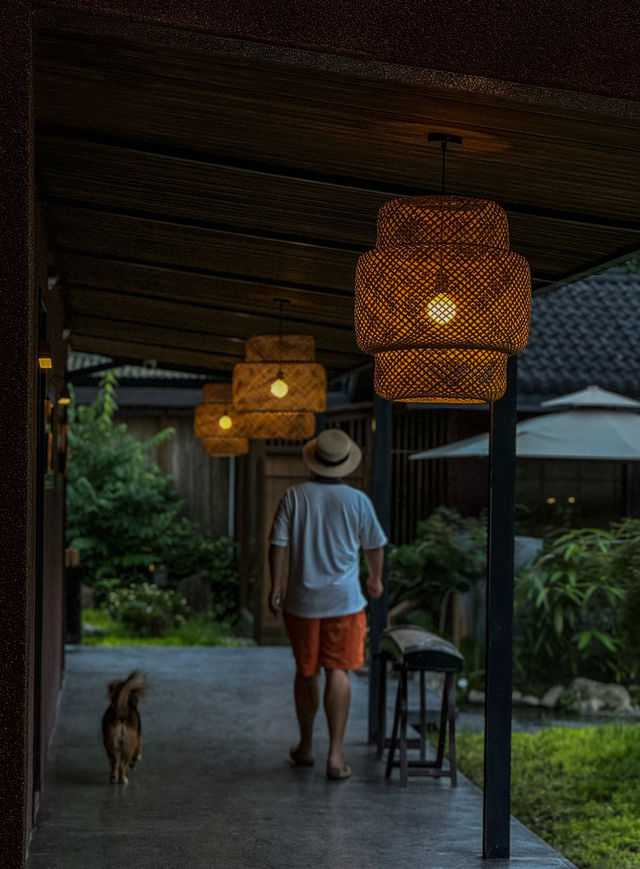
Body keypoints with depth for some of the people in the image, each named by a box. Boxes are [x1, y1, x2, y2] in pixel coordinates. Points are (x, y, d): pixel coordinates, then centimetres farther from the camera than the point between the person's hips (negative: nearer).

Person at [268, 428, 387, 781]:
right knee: (338, 672, -1)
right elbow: (375, 546, 7)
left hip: (301, 601, 2)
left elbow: (278, 544, -4)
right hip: (344, 602, -2)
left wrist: (277, 585, 7)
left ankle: (306, 747, 27)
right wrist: (375, 579, 24)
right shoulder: (357, 501, -5)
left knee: (306, 673, 13)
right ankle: (336, 753, -8)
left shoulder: (294, 497, -4)